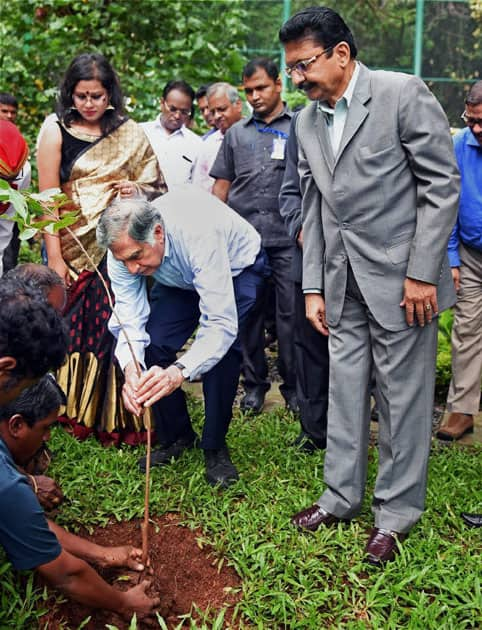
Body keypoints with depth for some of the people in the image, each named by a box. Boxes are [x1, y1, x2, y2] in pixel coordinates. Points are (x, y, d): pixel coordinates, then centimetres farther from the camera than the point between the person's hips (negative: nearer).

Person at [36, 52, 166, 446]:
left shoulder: (132, 134, 10)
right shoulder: (56, 133, 4)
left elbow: (158, 188, 15)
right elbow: (48, 199, -2)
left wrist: (137, 189, -9)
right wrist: (55, 258, -10)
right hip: (76, 248, -1)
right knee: (78, 329, 0)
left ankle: (120, 416, 10)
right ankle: (78, 411, 16)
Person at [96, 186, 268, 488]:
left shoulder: (200, 235, -45)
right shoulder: (124, 248, -27)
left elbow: (222, 324, -47)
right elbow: (129, 319, -28)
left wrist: (179, 371, -61)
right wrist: (131, 369, -49)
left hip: (238, 268, -5)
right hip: (182, 279, 5)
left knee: (223, 345, -27)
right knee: (154, 342, -12)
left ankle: (215, 446, -8)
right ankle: (176, 438, 9)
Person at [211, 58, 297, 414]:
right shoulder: (237, 133, 17)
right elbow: (222, 186, 16)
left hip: (288, 238, -3)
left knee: (291, 313, 0)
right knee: (248, 314, 7)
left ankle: (293, 386, 12)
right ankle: (254, 384, 19)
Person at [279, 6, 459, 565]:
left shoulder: (403, 94, -9)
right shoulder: (307, 123, 9)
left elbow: (442, 185, -11)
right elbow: (314, 210, 12)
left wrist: (422, 273, -15)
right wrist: (313, 287, 8)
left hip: (400, 278, -6)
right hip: (342, 283, 6)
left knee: (402, 397, 4)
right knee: (343, 392, 13)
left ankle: (395, 512, 20)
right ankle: (341, 497, 29)